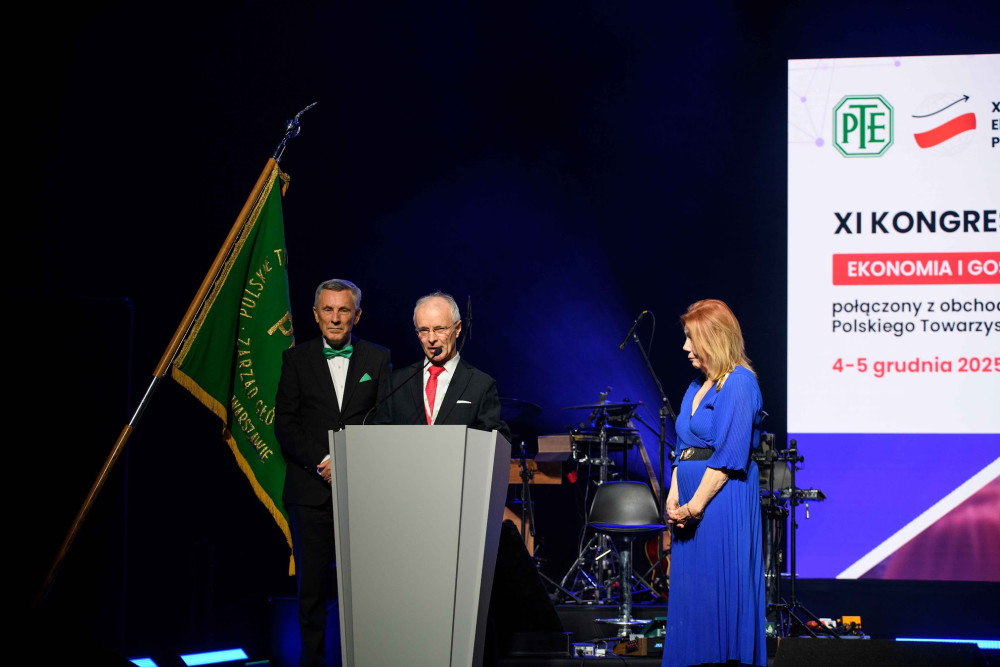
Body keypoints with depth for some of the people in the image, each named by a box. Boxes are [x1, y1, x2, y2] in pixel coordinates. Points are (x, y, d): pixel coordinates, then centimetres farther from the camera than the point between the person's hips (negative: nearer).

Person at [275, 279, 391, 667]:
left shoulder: (378, 359, 9)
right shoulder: (296, 359, 9)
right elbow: (284, 423, 3)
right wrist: (320, 462, -9)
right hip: (310, 490, 0)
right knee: (312, 584, 2)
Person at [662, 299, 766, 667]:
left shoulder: (739, 383, -11)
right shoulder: (697, 388, 17)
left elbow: (729, 457, -16)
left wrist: (694, 506, -15)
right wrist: (673, 498, 4)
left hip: (723, 499, -9)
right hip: (690, 508, 9)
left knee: (718, 589, -7)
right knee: (689, 590, 9)